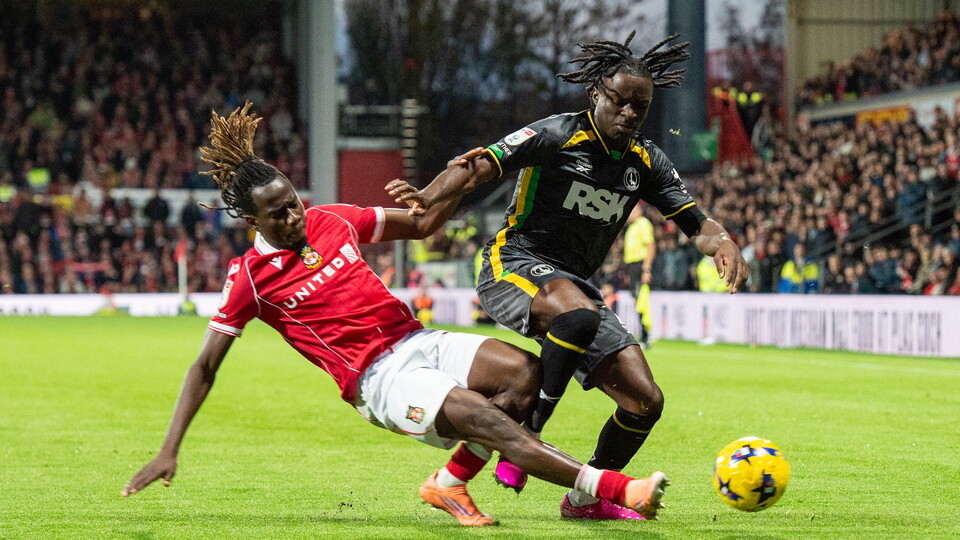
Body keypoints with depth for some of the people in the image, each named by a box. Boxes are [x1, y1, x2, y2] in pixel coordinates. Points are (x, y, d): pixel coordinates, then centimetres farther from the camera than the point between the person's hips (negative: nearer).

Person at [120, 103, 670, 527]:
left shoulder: (332, 220, 9)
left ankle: (452, 481, -3)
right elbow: (205, 368, 1)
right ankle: (615, 489, -32)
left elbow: (422, 227, 21)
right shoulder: (250, 278, -3)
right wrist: (169, 451, -5)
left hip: (418, 339, 6)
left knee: (525, 371, -20)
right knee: (485, 417, -28)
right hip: (378, 379, -6)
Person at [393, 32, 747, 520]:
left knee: (645, 401, -2)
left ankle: (586, 498, 20)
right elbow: (478, 167, -17)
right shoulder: (557, 136, -9)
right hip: (514, 266, -7)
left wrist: (723, 245, -16)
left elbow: (695, 222, 8)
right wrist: (428, 198, -36)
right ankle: (525, 438, -31)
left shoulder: (645, 162, 10)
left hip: (576, 286, 7)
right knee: (578, 313, -41)